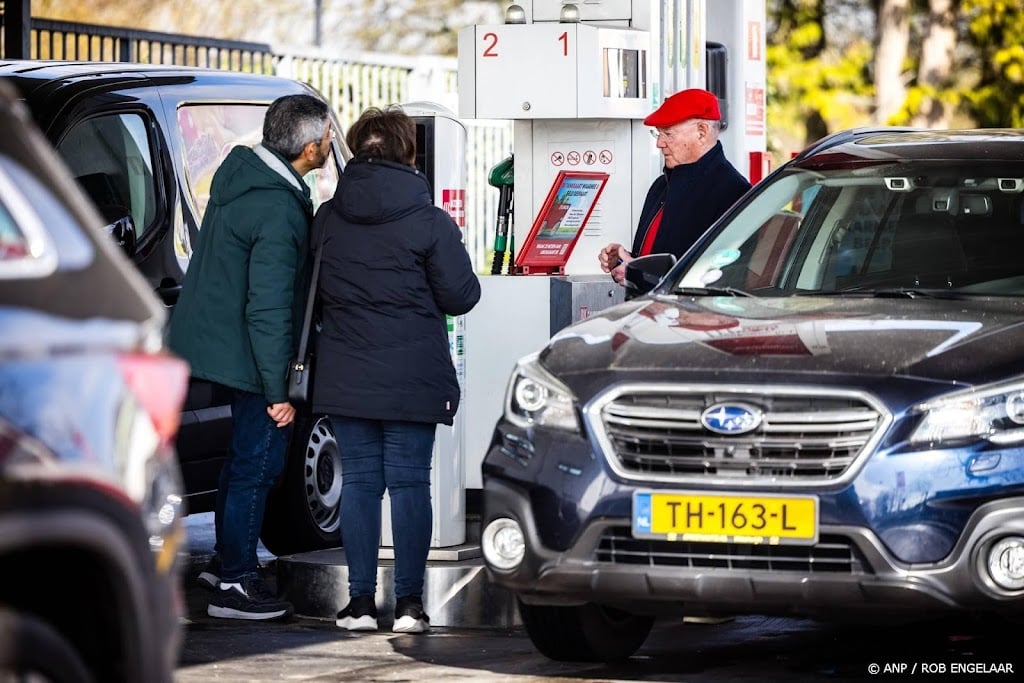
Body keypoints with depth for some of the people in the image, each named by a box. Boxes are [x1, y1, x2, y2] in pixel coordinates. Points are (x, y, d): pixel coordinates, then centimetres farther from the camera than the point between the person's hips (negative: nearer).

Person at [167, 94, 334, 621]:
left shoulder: (240, 170, 3)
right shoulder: (279, 212, -26)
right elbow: (268, 309, -25)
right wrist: (278, 390, -20)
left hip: (213, 336, 10)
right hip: (244, 355, -10)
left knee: (247, 454, 22)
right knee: (256, 463, 0)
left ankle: (226, 560, 33)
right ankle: (234, 584, 6)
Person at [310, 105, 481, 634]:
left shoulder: (327, 219, 3)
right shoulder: (429, 222, -9)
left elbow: (311, 292, 12)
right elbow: (460, 296, -4)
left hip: (344, 375, 3)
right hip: (413, 379, -3)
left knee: (359, 481, 8)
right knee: (409, 482, 2)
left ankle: (361, 600, 6)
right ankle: (408, 601, 2)